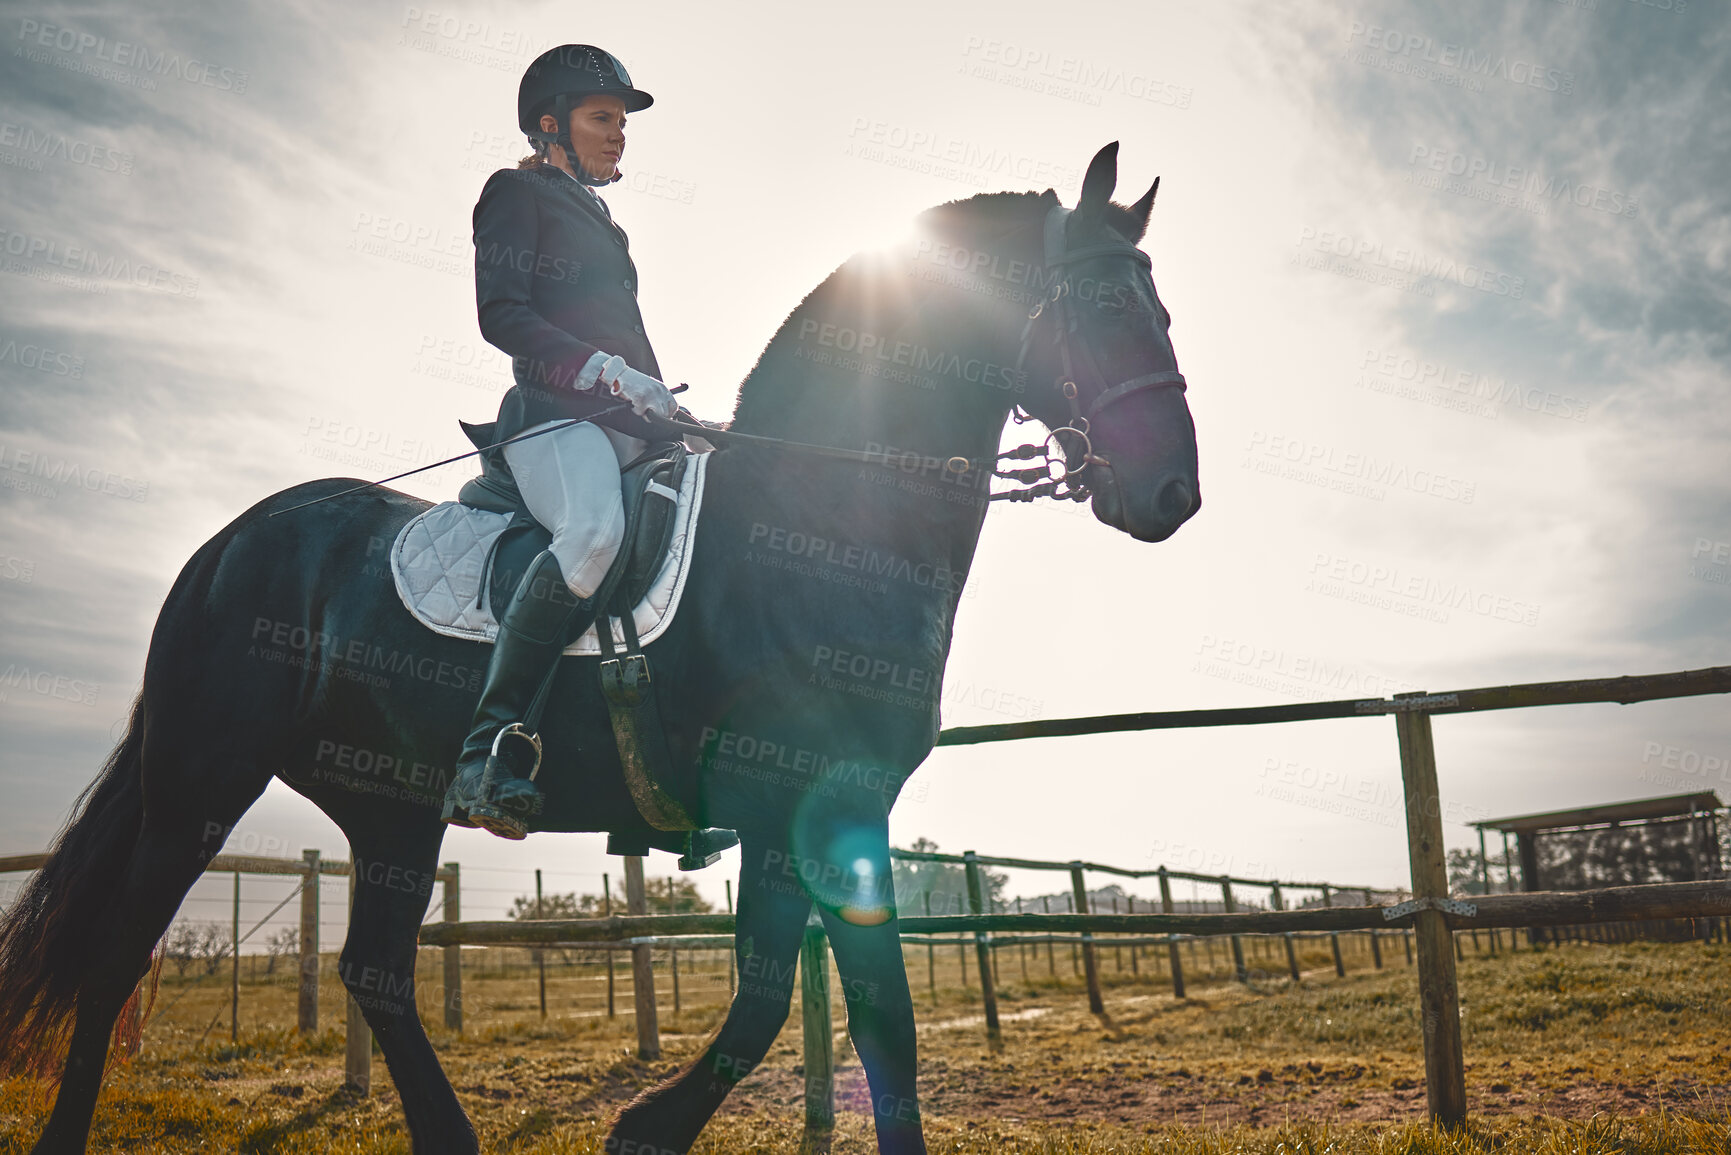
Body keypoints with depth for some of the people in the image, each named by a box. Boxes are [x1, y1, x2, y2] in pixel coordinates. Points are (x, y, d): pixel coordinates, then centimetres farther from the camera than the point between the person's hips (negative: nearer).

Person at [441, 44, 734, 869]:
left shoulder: (600, 221, 33)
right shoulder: (516, 194, 8)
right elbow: (501, 313, -7)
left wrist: (664, 404, 18)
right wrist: (603, 368, -18)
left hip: (623, 424, 9)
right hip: (555, 411, -9)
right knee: (594, 529, -39)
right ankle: (488, 748, -36)